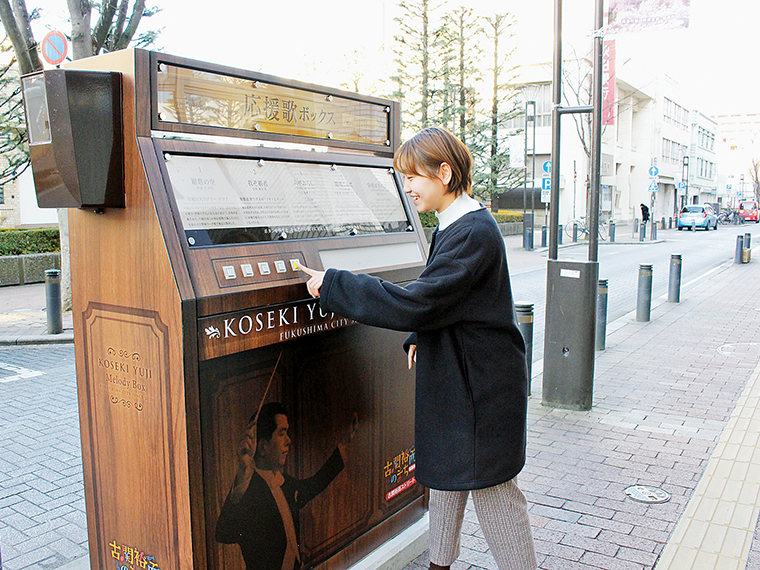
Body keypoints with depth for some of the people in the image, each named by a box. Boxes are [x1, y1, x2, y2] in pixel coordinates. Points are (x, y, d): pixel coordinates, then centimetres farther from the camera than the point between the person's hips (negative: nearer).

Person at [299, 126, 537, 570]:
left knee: (491, 486, 4)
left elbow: (414, 304, -29)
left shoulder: (474, 233, -24)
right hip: (454, 375, 10)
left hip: (482, 384, -10)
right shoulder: (457, 226, 8)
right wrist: (421, 338, 5)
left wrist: (333, 284, -23)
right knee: (445, 469, 21)